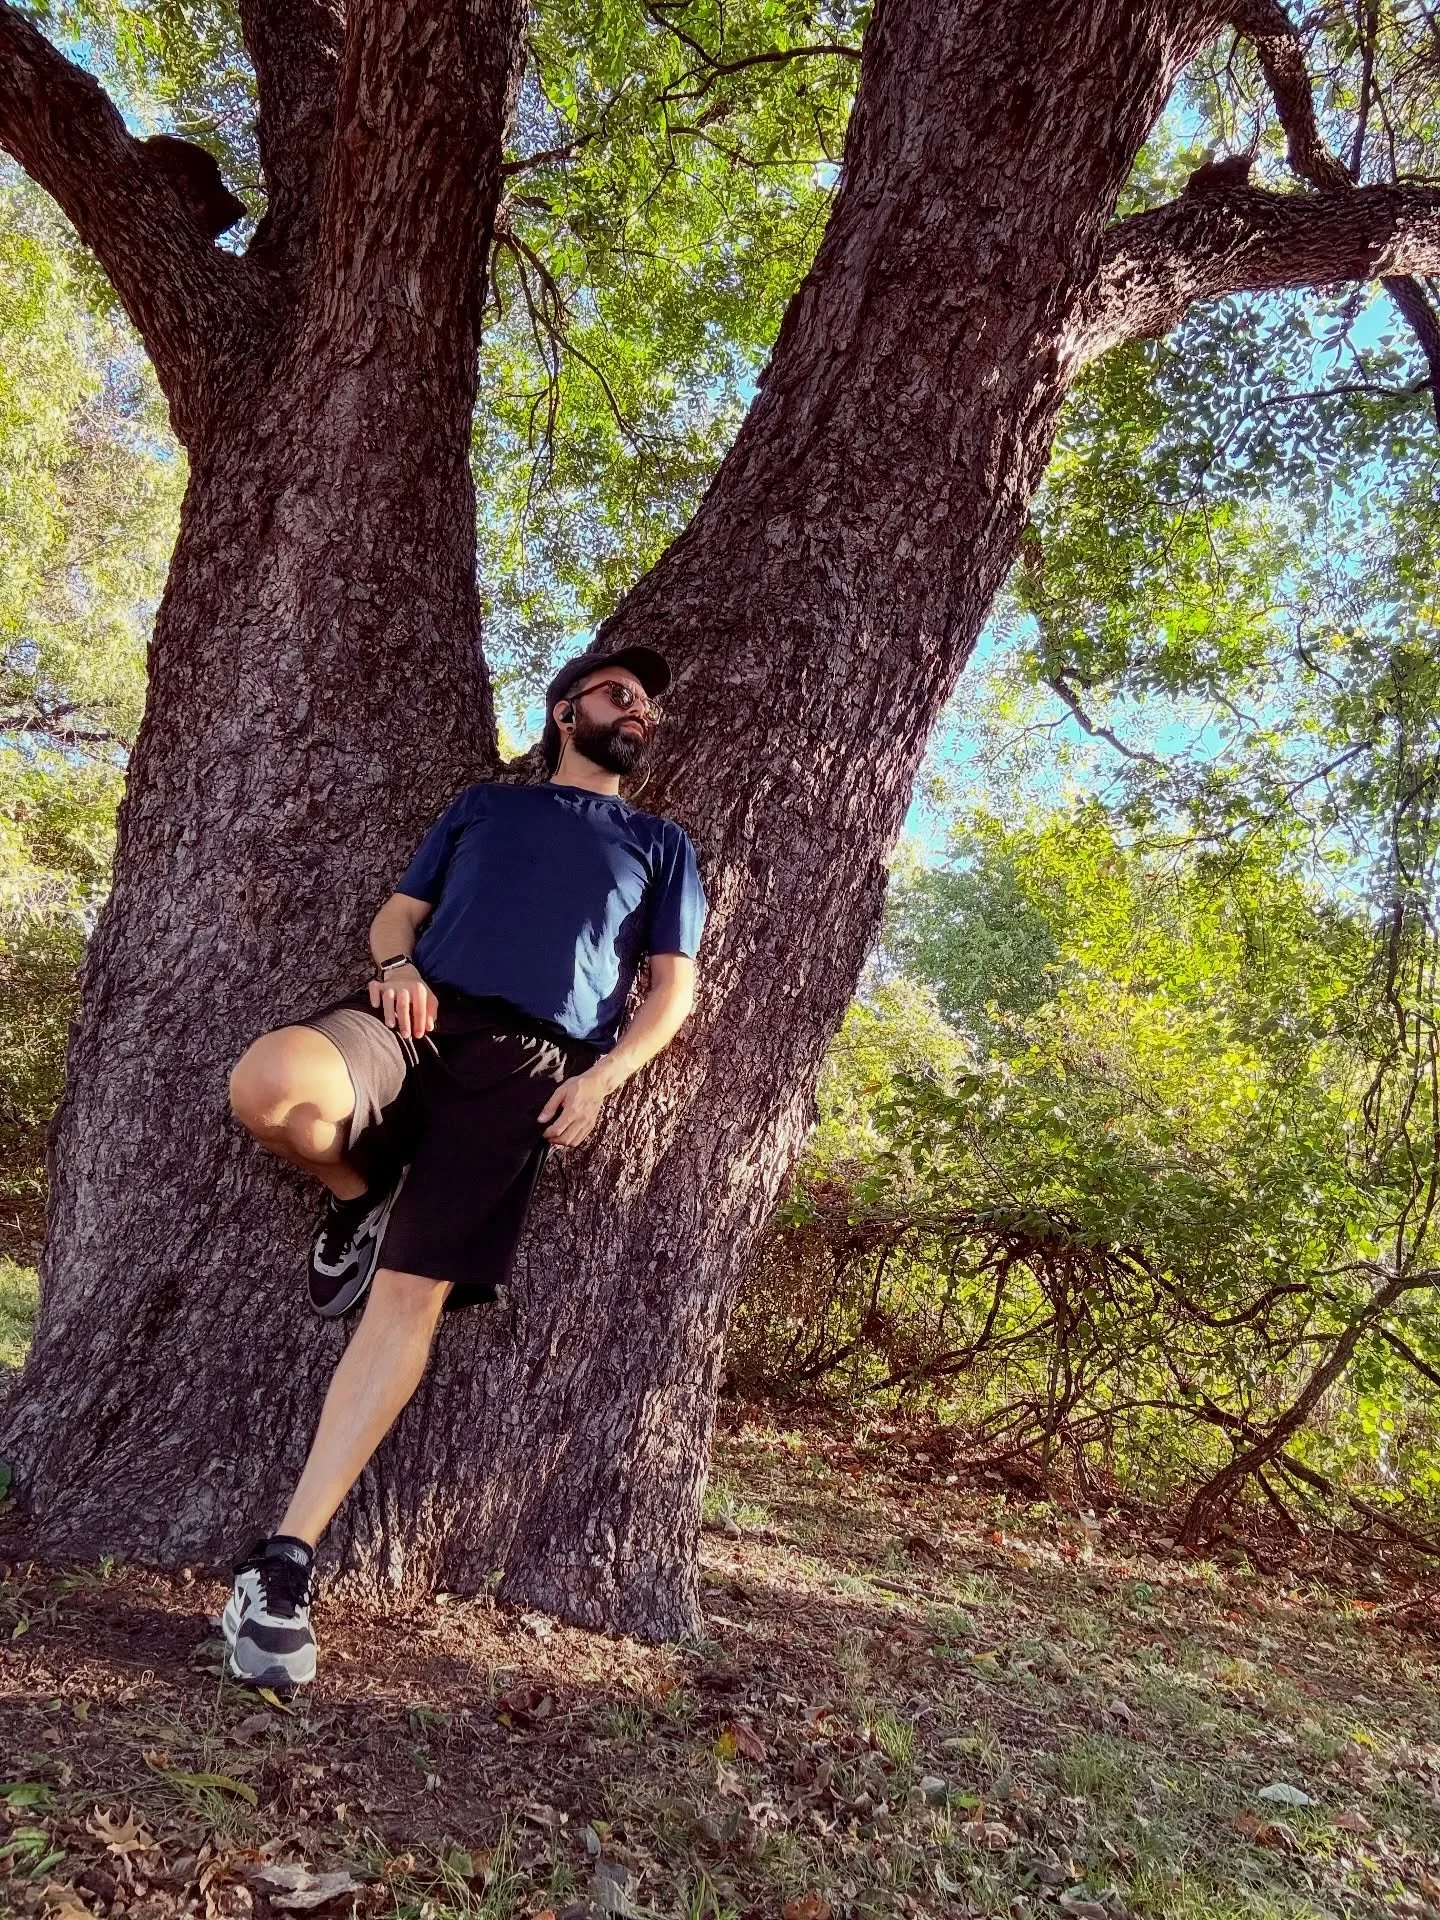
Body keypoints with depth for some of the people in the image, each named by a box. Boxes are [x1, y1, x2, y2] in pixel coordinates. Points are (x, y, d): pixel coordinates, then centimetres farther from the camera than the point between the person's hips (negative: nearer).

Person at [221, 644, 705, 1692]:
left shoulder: (661, 844, 23)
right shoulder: (486, 802, 25)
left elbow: (673, 988, 14)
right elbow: (398, 913, 22)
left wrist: (599, 1078, -3)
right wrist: (399, 964, -3)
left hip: (527, 1064, -1)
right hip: (420, 1017, 1)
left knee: (411, 1297, -13)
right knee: (271, 1081, -33)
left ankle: (287, 1557, -7)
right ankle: (363, 1196, 0)